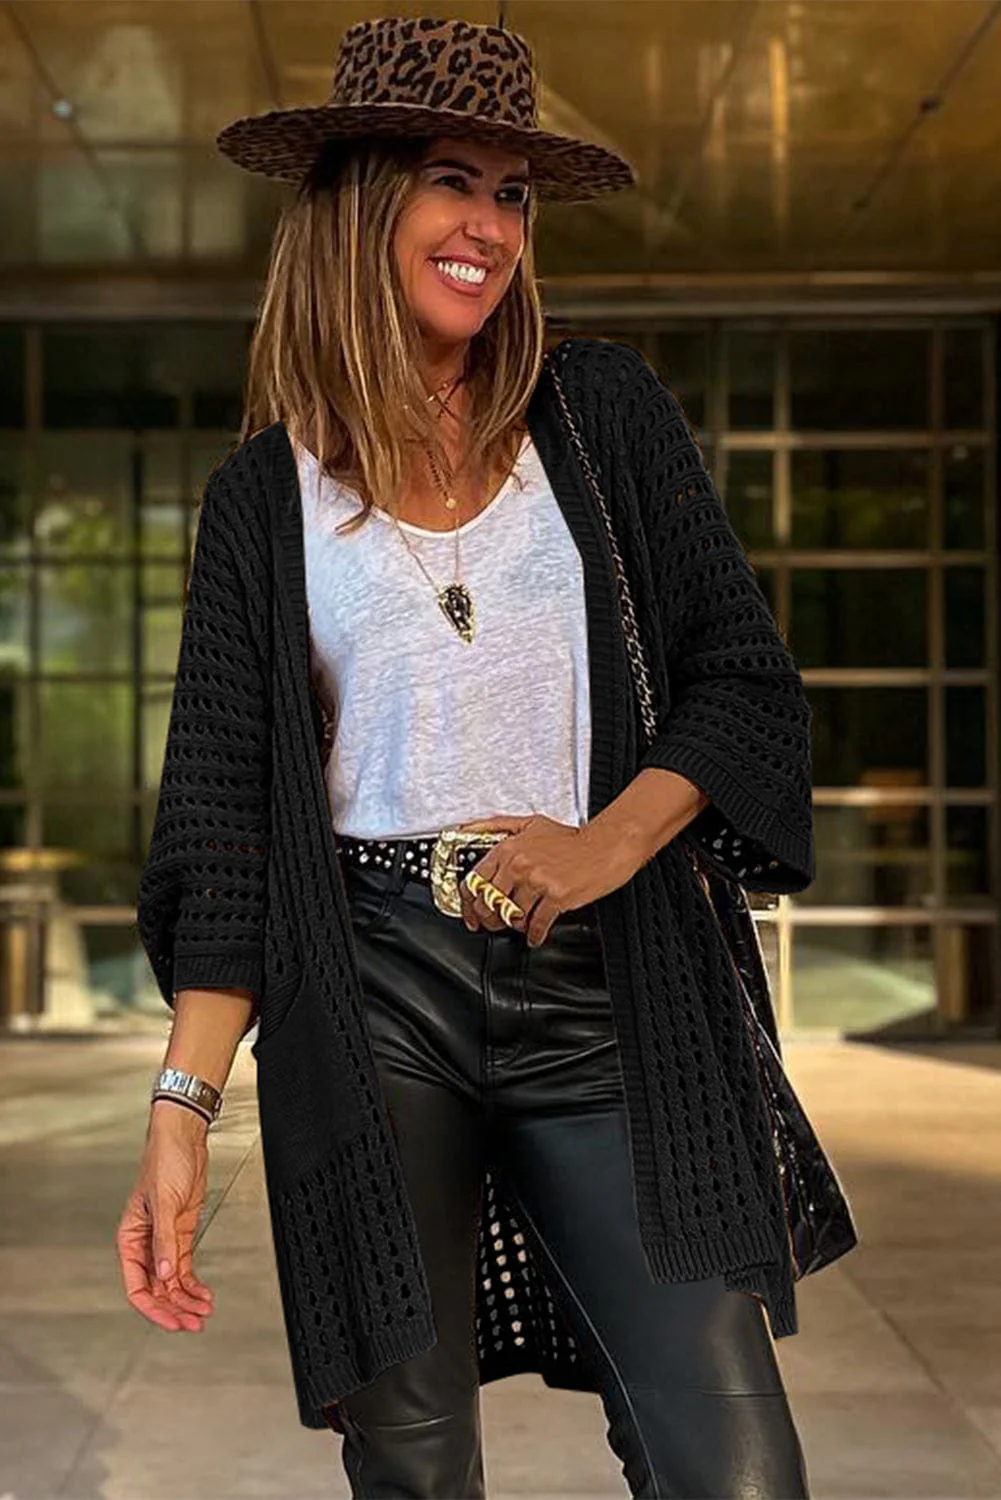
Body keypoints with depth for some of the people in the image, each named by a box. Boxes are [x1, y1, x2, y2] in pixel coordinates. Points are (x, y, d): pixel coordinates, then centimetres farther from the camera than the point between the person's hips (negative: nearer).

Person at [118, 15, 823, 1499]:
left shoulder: (605, 411, 9)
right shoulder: (263, 491, 7)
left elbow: (745, 677, 6)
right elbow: (222, 809, 3)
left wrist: (610, 842, -13)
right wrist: (184, 1105, -7)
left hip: (604, 988, 0)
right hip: (372, 995, 0)